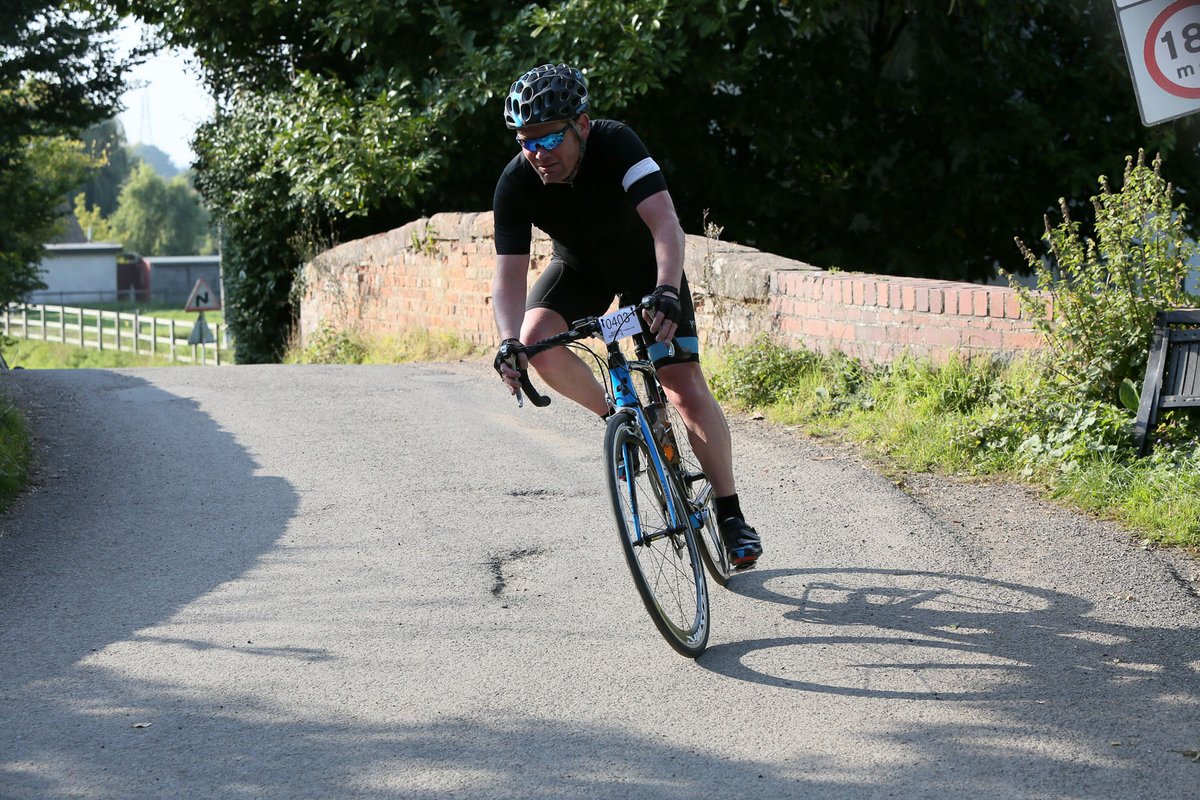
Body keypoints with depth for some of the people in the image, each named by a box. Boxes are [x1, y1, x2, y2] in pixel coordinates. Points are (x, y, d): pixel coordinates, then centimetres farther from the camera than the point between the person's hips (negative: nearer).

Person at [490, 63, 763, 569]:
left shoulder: (616, 144, -34)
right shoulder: (515, 184, -26)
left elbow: (666, 226, -44)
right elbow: (509, 276, -28)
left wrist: (667, 292, -62)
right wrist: (509, 342, -47)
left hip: (646, 266, -3)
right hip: (579, 268, 3)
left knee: (686, 388, -14)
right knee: (536, 341, -27)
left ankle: (730, 514, 0)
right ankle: (616, 417, -1)